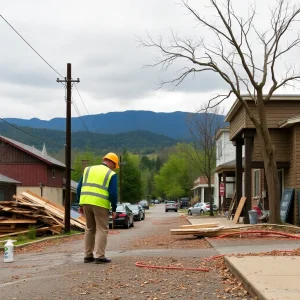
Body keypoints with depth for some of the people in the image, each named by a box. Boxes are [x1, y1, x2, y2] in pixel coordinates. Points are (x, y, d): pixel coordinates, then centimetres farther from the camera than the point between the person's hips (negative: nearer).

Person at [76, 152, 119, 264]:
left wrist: (80, 204, 16)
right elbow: (113, 193, -6)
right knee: (102, 230, 3)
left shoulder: (88, 169, 16)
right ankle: (99, 256, -2)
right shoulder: (111, 174, 1)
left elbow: (79, 188, 12)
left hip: (86, 202, 5)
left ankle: (88, 255, 18)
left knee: (89, 229, 16)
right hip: (100, 204, -5)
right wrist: (114, 209, 2)